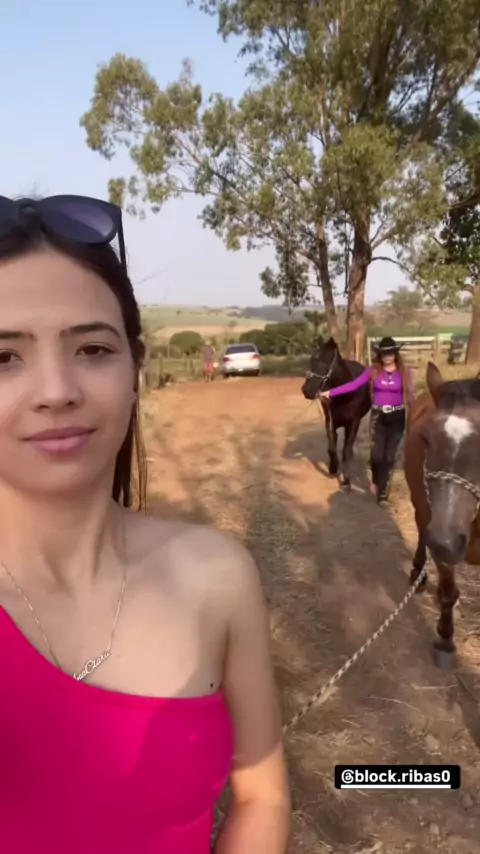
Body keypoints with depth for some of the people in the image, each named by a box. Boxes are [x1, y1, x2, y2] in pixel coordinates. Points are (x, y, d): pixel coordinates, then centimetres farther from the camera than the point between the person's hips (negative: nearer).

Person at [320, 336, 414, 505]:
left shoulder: (405, 372, -4)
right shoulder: (373, 370, -3)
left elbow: (410, 396, -1)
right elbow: (354, 385, -7)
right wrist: (331, 392, -15)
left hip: (397, 417, 0)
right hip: (377, 416, 1)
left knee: (389, 455, 1)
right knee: (376, 454, 1)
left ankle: (383, 492, 14)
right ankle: (376, 481, 33)